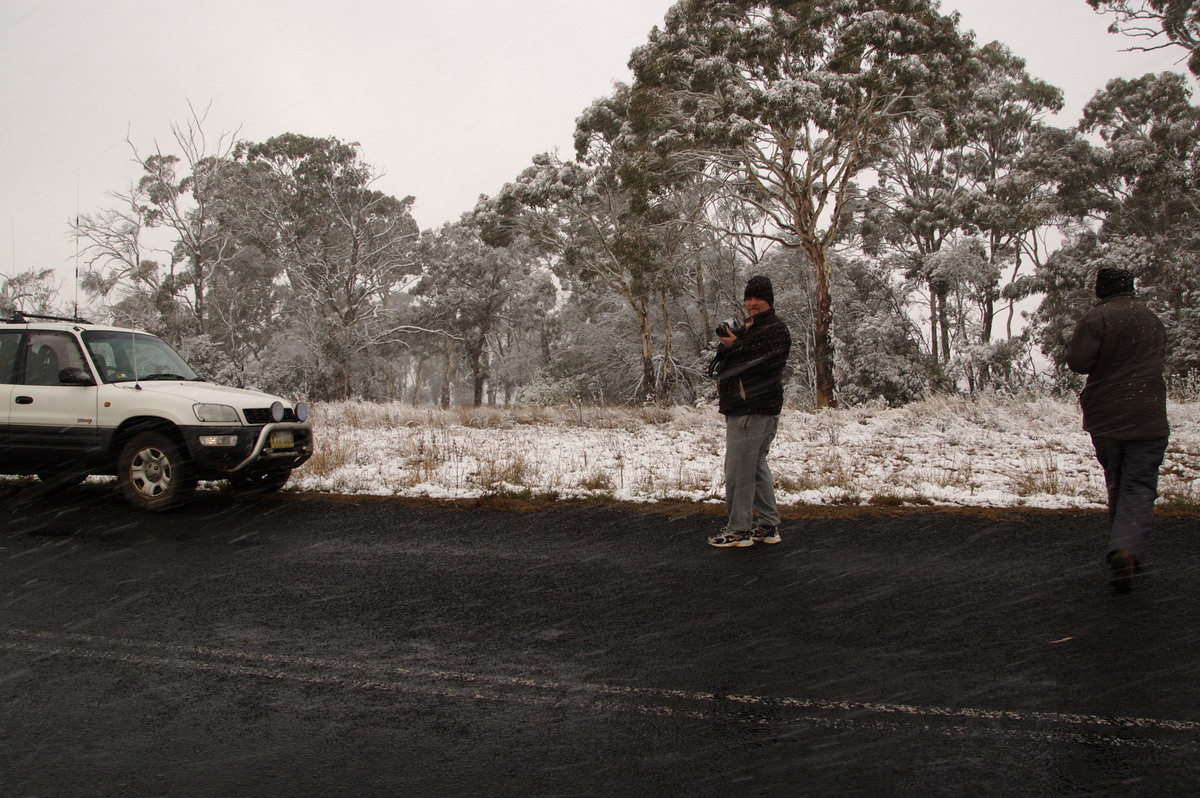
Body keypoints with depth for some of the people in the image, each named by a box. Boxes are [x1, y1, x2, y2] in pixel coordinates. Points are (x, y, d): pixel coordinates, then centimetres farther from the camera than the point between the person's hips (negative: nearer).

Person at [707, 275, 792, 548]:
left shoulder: (776, 328, -7)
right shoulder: (746, 328, 23)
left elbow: (769, 363, -21)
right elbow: (721, 366, 21)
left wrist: (736, 347, -14)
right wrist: (726, 346, 0)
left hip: (755, 410, -10)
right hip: (741, 409, 10)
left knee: (739, 470, -9)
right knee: (756, 467, 14)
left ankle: (739, 530, -2)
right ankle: (768, 526, 21)